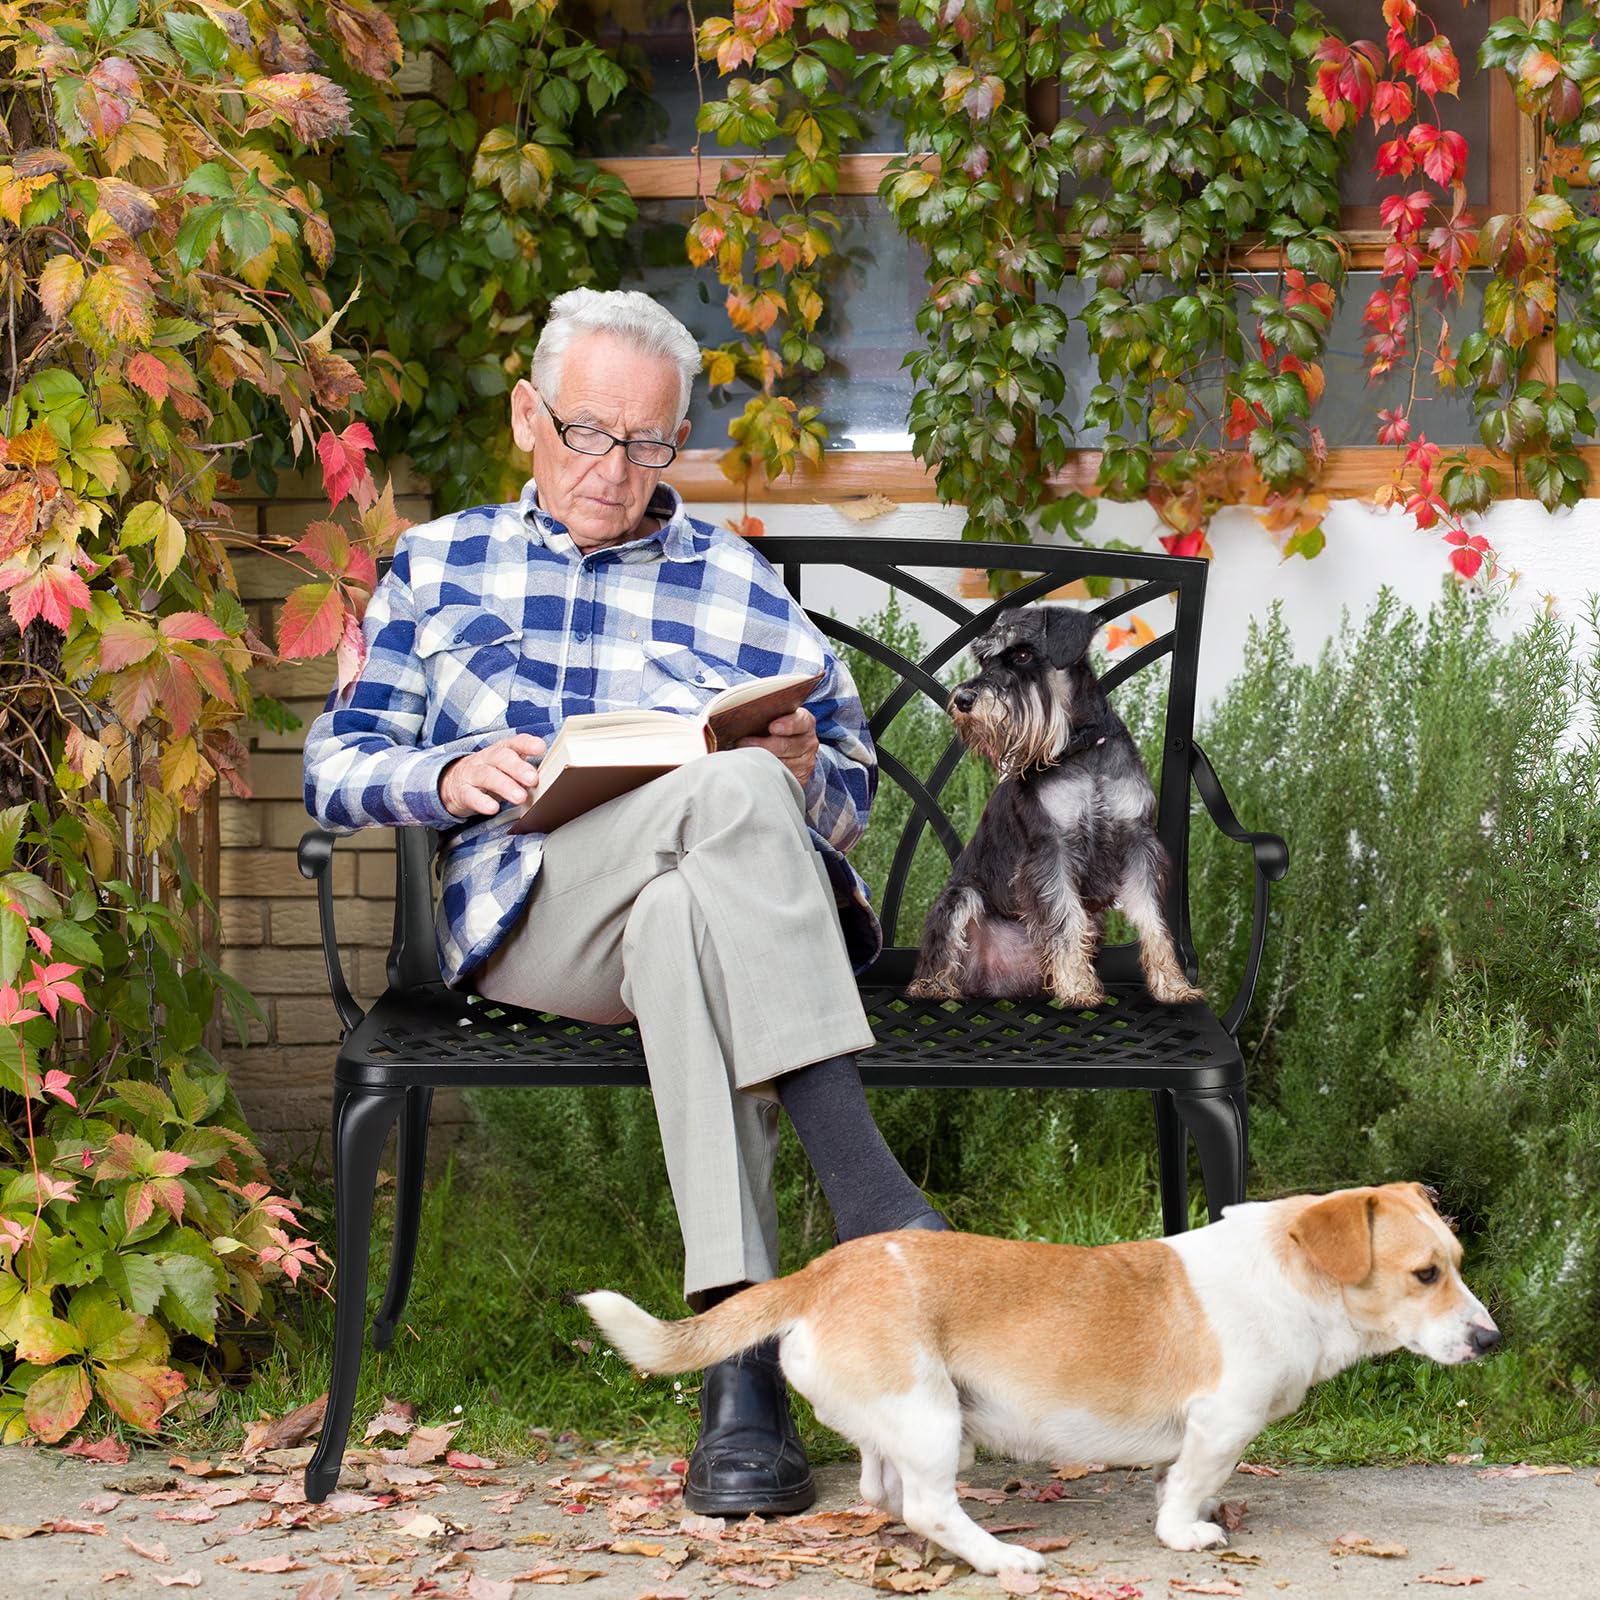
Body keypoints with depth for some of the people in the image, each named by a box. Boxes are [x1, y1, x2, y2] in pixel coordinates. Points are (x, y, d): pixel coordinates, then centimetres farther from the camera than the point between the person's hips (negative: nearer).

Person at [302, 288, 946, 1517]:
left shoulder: (742, 588, 23)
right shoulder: (438, 567, 22)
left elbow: (850, 790, 21)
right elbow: (335, 770, 16)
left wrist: (803, 771, -4)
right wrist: (449, 778, -6)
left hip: (712, 895, 1)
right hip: (526, 918, -1)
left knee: (680, 919, -41)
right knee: (728, 789, -35)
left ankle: (738, 1361, -51)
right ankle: (864, 1186, -45)